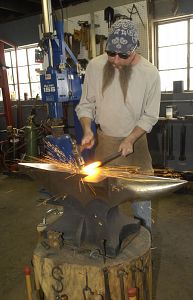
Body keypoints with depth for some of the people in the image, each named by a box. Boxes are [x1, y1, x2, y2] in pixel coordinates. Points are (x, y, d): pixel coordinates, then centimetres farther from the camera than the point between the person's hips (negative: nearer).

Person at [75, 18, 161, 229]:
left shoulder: (150, 73, -15)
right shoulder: (95, 66, -10)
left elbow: (150, 116, -8)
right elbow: (86, 104, -2)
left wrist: (130, 140, -18)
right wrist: (87, 130, -17)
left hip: (135, 140, -1)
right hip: (103, 140, 2)